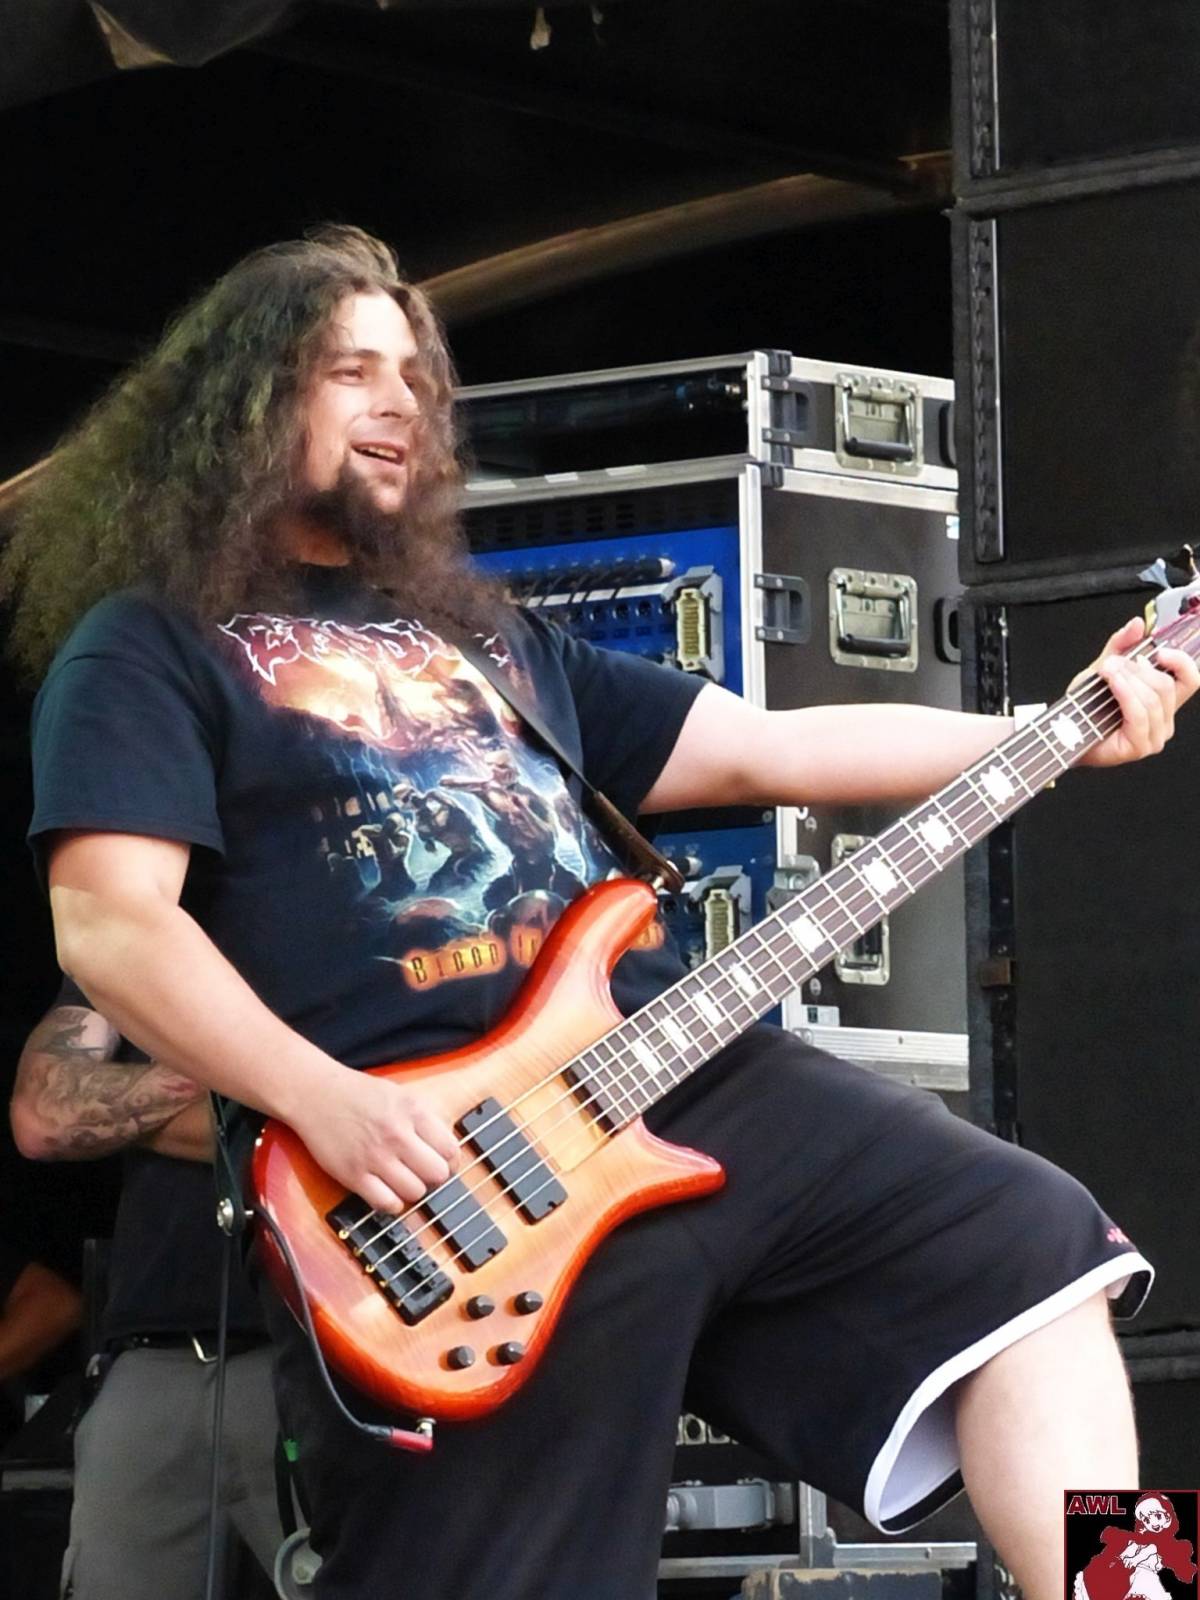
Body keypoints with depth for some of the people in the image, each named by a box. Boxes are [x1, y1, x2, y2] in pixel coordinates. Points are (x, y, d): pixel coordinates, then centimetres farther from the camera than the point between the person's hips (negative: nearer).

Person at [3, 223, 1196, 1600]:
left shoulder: (483, 632, 27)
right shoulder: (149, 647, 4)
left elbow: (764, 748, 23)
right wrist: (324, 1102, -22)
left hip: (681, 1077, 7)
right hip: (426, 1162, -7)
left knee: (1029, 1251, -2)